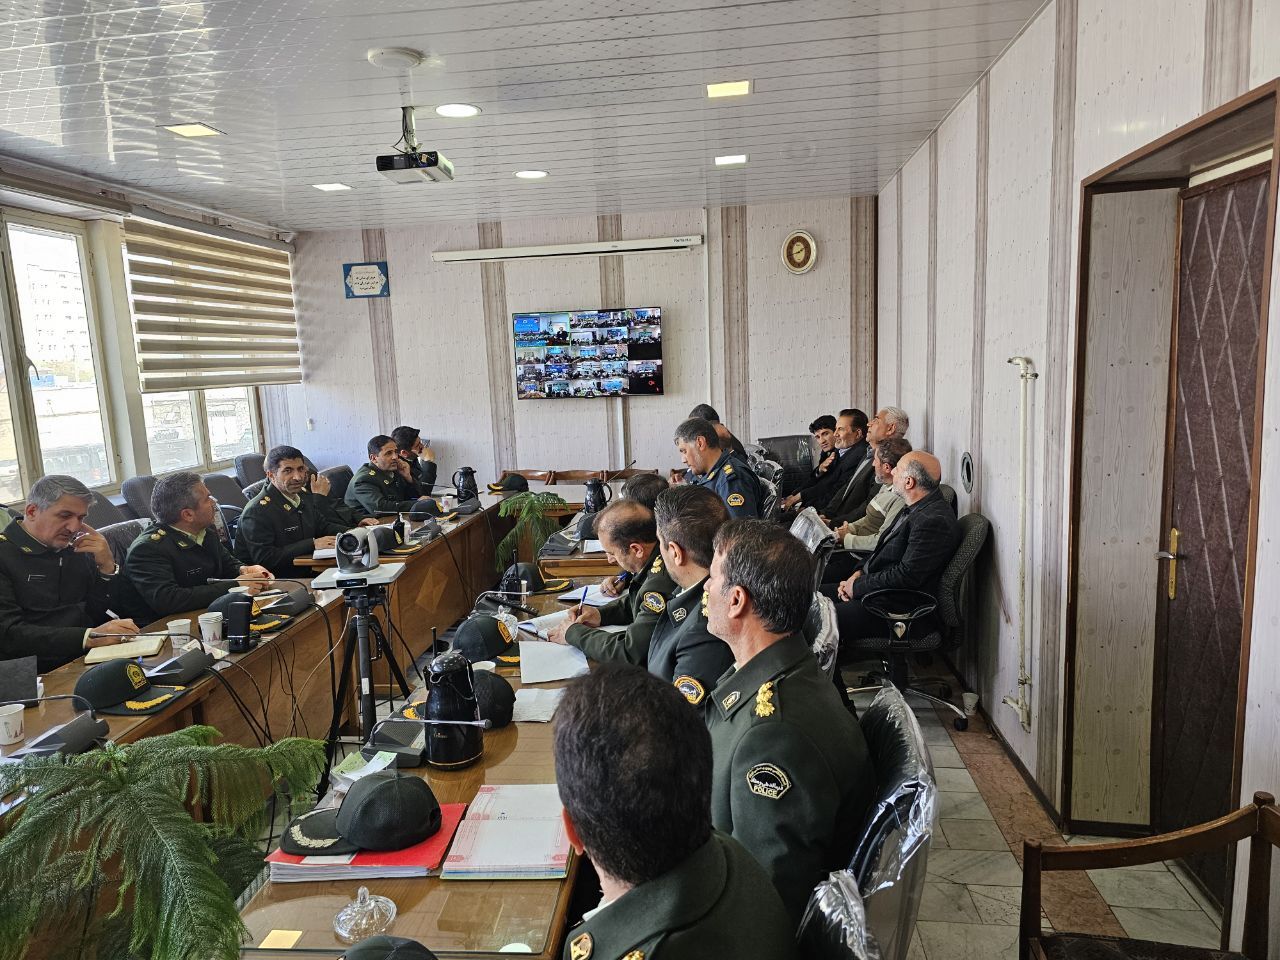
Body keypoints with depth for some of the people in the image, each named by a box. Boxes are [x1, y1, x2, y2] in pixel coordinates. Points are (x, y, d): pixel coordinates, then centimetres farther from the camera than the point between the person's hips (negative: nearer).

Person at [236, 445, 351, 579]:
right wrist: (312, 544, -22)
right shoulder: (257, 511, -16)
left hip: (307, 574, 8)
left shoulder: (304, 495, 10)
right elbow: (264, 559, -21)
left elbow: (322, 526, 22)